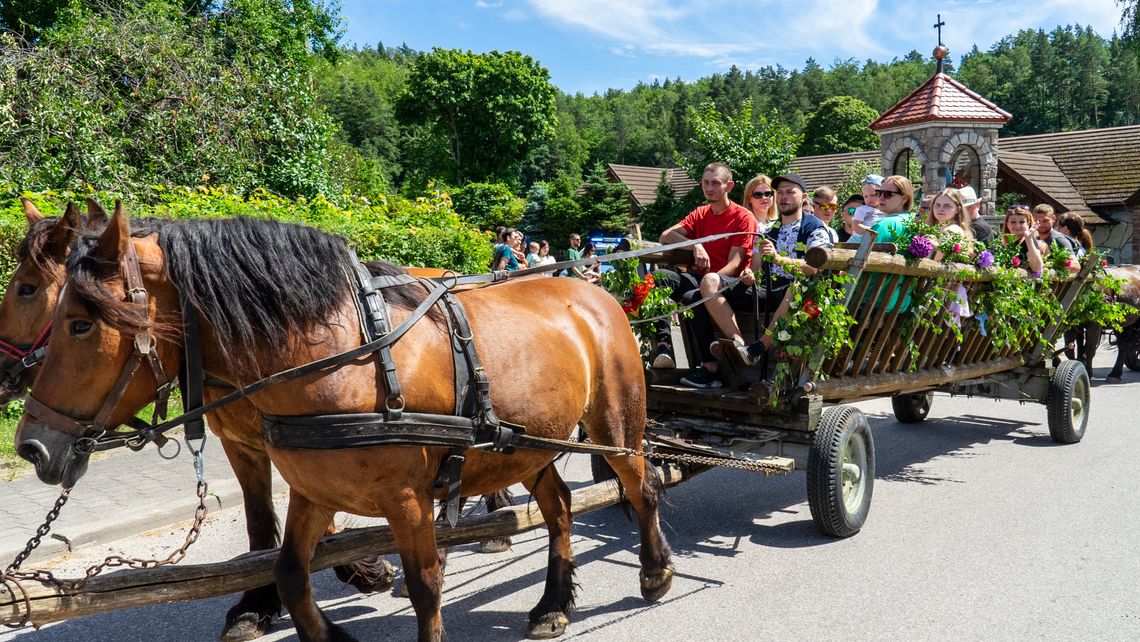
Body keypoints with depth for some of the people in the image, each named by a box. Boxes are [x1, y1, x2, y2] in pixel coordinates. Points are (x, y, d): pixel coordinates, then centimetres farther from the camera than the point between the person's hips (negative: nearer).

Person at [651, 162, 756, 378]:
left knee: (694, 297, -36)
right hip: (699, 278, 6)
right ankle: (663, 344, -29)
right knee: (659, 277, -20)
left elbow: (734, 263, -12)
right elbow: (665, 237, 2)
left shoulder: (743, 218, -3)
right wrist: (695, 245, -15)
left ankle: (710, 367, -25)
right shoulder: (700, 214, 15)